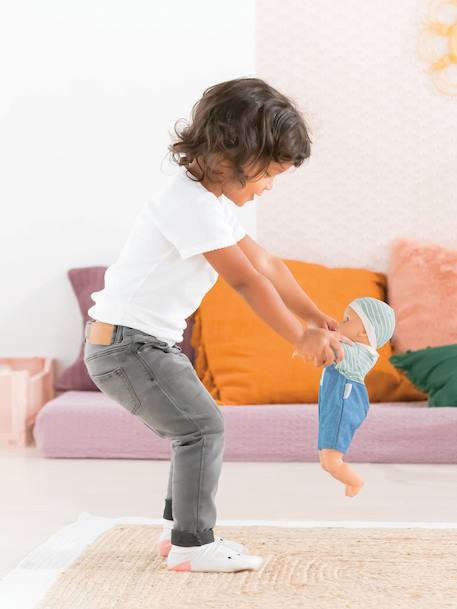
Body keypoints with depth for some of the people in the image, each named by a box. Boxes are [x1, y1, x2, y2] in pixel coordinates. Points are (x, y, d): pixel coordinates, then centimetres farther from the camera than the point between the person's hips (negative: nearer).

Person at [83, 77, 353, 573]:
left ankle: (179, 528, 27)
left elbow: (265, 264, 15)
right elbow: (246, 281, -21)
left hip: (152, 341, 11)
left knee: (195, 426, 16)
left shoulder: (211, 200, 12)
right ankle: (191, 545, -5)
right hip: (126, 343, -11)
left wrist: (317, 318, 10)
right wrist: (300, 339, -14)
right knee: (202, 425, -13)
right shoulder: (191, 203, -22)